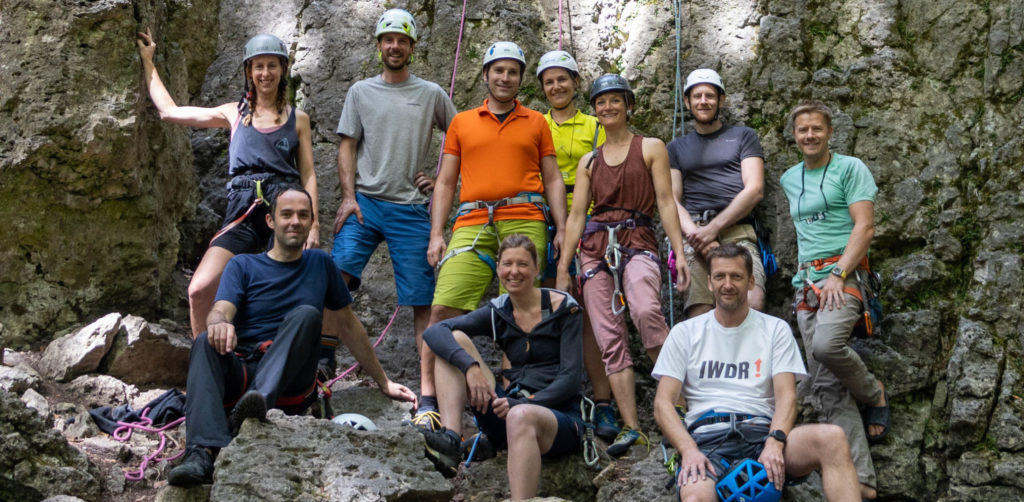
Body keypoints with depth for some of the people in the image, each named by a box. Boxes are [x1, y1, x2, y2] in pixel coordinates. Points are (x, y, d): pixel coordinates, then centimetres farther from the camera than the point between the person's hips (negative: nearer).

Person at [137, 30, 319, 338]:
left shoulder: (297, 119, 14)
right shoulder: (233, 114, 17)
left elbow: (308, 175, 12)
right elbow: (169, 111, 20)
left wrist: (313, 225, 1)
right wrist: (148, 62, 28)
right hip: (243, 210, 1)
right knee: (200, 290, -15)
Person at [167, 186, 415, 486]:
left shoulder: (320, 264, 17)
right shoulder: (243, 266, 11)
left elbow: (349, 326, 23)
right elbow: (220, 311, -7)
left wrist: (383, 382, 24)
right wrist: (219, 323, -34)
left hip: (292, 384, 0)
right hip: (240, 372, 0)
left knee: (306, 315, -26)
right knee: (206, 342, -32)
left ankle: (257, 400, -50)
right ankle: (203, 454, -53)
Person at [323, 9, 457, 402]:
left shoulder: (432, 95, 10)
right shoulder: (361, 92, 11)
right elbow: (348, 147, 7)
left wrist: (440, 180, 6)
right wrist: (348, 197, -6)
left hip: (411, 209, 0)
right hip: (364, 202, 0)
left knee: (422, 298, -2)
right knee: (340, 271, -20)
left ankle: (430, 380, 0)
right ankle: (324, 358, -13)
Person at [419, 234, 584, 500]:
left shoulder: (563, 309, -2)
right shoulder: (497, 313, 8)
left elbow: (571, 378, -10)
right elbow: (433, 332, -5)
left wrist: (521, 403, -23)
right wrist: (470, 366, -24)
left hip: (559, 416, -5)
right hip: (509, 410, 5)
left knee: (521, 415, -42)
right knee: (455, 340, -8)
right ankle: (450, 440, -26)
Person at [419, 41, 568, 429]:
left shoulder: (536, 123, 17)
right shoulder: (462, 123, 18)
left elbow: (553, 180, 15)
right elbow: (445, 182, 16)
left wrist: (561, 229, 3)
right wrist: (436, 235, 6)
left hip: (525, 221, 0)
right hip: (473, 223, 1)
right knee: (444, 309, -11)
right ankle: (428, 399, -7)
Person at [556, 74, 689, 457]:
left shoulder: (651, 148, 10)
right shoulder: (589, 161, 19)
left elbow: (665, 202, 3)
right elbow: (576, 215, 15)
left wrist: (679, 254, -7)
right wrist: (563, 268, 8)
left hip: (638, 242, -3)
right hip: (595, 248, 4)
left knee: (645, 312, -32)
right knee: (610, 339, -7)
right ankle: (631, 428, -8)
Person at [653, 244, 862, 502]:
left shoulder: (775, 329, 15)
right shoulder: (685, 333, 14)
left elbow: (786, 396, 4)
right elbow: (663, 403, 6)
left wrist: (775, 442, -18)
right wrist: (689, 450, -13)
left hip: (762, 432, 2)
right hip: (707, 437, -2)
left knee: (832, 438, -30)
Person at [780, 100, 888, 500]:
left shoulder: (850, 168, 0)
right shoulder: (789, 179, 19)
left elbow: (865, 227, -9)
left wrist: (837, 275, -18)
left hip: (843, 274, -6)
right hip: (806, 283, 6)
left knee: (826, 345, -34)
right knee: (827, 386, -4)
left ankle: (874, 394, -2)